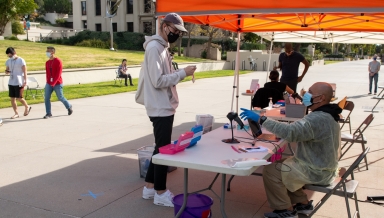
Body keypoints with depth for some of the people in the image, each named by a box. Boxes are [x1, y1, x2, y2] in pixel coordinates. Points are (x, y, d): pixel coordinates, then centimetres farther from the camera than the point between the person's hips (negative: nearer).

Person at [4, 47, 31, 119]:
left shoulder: (21, 60, -7)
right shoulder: (8, 61, 10)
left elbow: (25, 72, -9)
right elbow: (7, 70, 19)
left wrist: (25, 82, -15)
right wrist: (7, 71, -7)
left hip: (19, 83, -6)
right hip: (11, 83, 6)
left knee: (19, 98, -5)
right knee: (12, 98, 4)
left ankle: (27, 107, 22)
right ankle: (16, 113, 12)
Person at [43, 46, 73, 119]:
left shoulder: (58, 61, -11)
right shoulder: (47, 62, 10)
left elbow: (59, 73, -17)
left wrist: (54, 82, -24)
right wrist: (48, 81, 10)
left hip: (57, 84, -6)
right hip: (49, 84, 6)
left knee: (60, 98, 4)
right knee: (46, 98, -3)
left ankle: (69, 107, 29)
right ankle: (48, 113, 3)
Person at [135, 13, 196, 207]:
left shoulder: (162, 47, 15)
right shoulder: (154, 47, -15)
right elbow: (158, 81, -22)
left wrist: (181, 74, 3)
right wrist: (182, 73, -18)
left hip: (165, 107, 10)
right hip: (160, 108, -10)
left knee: (161, 148, 16)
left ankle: (150, 187, 26)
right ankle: (160, 193, 11)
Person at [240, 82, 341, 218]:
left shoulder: (318, 119, -28)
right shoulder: (327, 115, 7)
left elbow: (290, 132, -40)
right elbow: (300, 131, 16)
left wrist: (261, 120, -39)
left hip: (316, 172, -10)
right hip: (322, 167, 10)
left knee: (270, 171, -8)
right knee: (279, 165, 17)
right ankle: (303, 203, 23)